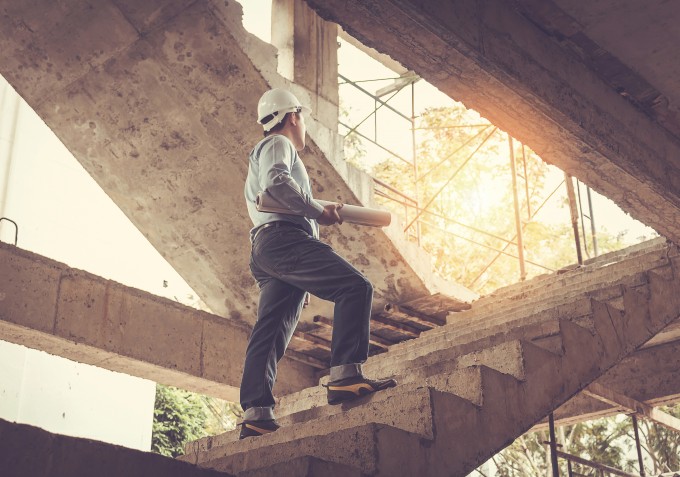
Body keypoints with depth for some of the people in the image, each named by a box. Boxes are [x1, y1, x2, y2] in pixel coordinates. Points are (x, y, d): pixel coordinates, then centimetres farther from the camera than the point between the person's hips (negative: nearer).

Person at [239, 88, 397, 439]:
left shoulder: (258, 157, 39)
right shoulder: (277, 144, 7)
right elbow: (277, 180, -14)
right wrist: (317, 211, -12)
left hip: (264, 252, 10)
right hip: (283, 238, -10)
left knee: (270, 332, -1)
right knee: (355, 287, -21)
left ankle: (256, 413, -11)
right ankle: (345, 375, -34)